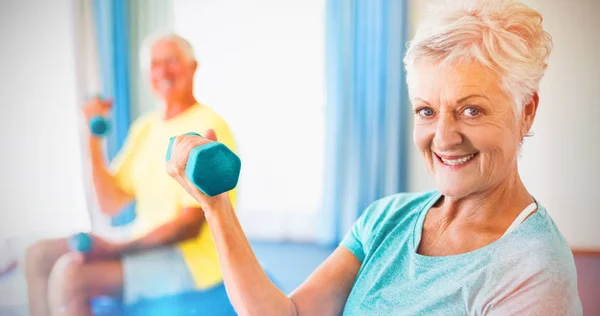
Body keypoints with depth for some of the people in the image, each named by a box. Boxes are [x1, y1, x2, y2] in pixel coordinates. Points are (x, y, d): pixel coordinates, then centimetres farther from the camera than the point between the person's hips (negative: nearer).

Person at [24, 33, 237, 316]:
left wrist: (121, 248, -20)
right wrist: (94, 137, 0)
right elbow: (110, 204, 7)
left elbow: (190, 224, -16)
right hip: (145, 245, 8)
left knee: (70, 277, -25)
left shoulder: (208, 127, -13)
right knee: (39, 256, -1)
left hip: (192, 258, -8)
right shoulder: (145, 127, 11)